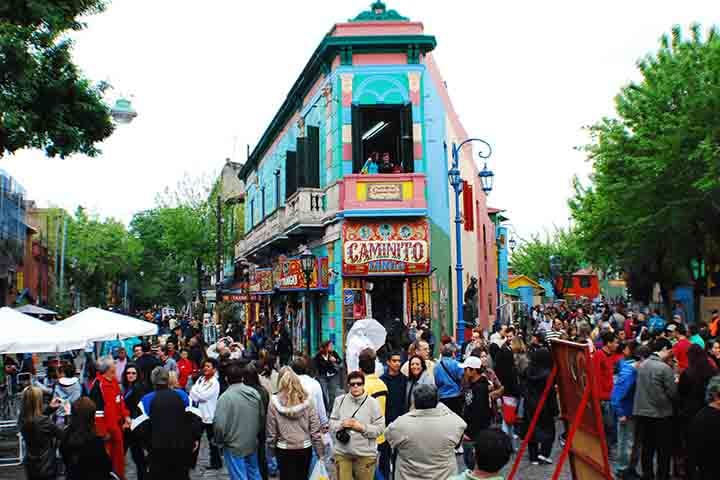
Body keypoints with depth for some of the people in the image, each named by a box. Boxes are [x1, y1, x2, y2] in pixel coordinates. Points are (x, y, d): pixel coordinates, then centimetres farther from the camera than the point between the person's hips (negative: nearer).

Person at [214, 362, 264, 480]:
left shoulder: (226, 397, -21)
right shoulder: (254, 393, -2)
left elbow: (219, 425, -23)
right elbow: (262, 416, 8)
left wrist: (219, 442, -5)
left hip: (234, 446, -5)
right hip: (252, 444, 5)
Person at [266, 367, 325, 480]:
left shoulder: (274, 402, -11)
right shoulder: (306, 399, -8)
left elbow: (271, 431, -5)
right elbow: (315, 429, -6)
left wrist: (272, 449, 10)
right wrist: (320, 452, 2)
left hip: (284, 450, -1)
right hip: (305, 448, 2)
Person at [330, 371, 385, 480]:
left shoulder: (372, 402, -5)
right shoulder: (339, 400, 4)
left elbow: (380, 428, -6)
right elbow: (331, 424, 5)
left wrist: (362, 427, -17)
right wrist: (341, 424, -14)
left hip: (365, 454, -2)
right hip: (342, 453, 2)